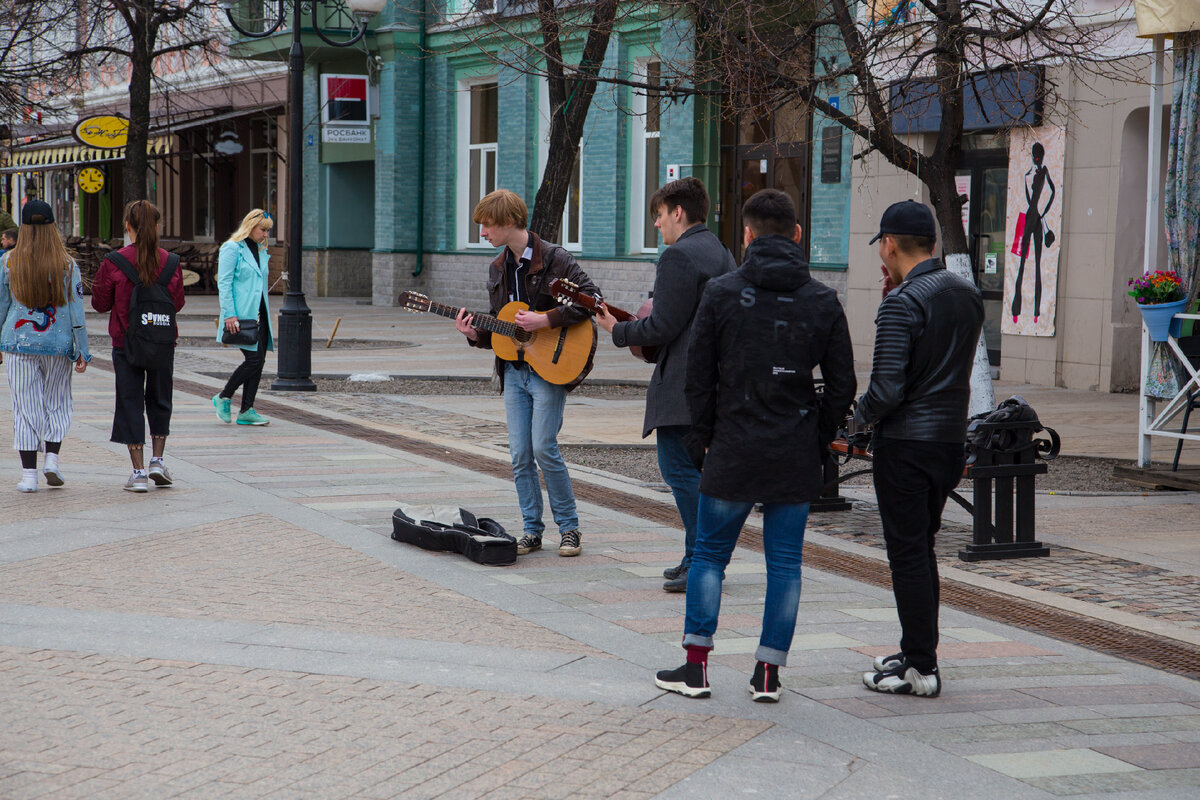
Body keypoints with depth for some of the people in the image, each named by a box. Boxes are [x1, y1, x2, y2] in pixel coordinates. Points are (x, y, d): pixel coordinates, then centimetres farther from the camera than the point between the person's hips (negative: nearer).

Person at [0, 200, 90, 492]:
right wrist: (82, 351, 0)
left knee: (25, 406, 4)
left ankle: (29, 473, 3)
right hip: (59, 344, 0)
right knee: (57, 403, 17)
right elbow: (76, 311, -5)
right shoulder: (67, 265, -4)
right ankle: (52, 458, 4)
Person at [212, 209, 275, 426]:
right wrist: (230, 315, -19)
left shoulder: (261, 251, 16)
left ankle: (246, 411, 8)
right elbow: (224, 283, -12)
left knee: (258, 360, 3)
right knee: (254, 359, -13)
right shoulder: (232, 249, -7)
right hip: (241, 315, -8)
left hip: (259, 314, 8)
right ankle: (223, 398, 6)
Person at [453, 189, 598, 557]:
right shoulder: (497, 268, 13)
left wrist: (546, 320, -20)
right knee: (520, 455, 4)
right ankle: (532, 531, 12)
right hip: (514, 371, 7)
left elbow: (590, 298, -14)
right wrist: (475, 334, -1)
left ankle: (569, 527, 3)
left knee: (544, 448, -11)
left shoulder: (554, 259, -8)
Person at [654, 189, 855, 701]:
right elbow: (842, 385, 4)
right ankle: (769, 672, 9)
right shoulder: (823, 302, 2)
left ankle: (696, 665, 11)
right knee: (785, 562, 7)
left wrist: (703, 438, 8)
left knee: (709, 554, 10)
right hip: (797, 458, 2)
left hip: (733, 451, -2)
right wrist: (816, 441, 13)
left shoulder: (722, 293, -3)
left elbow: (699, 375, -2)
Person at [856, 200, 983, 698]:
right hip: (952, 438, 8)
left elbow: (886, 390, -23)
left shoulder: (902, 303, -17)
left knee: (908, 554, -2)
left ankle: (920, 668, 1)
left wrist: (861, 415, 0)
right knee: (922, 550, 18)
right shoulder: (969, 295, 7)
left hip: (905, 442, -8)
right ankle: (919, 653, 24)